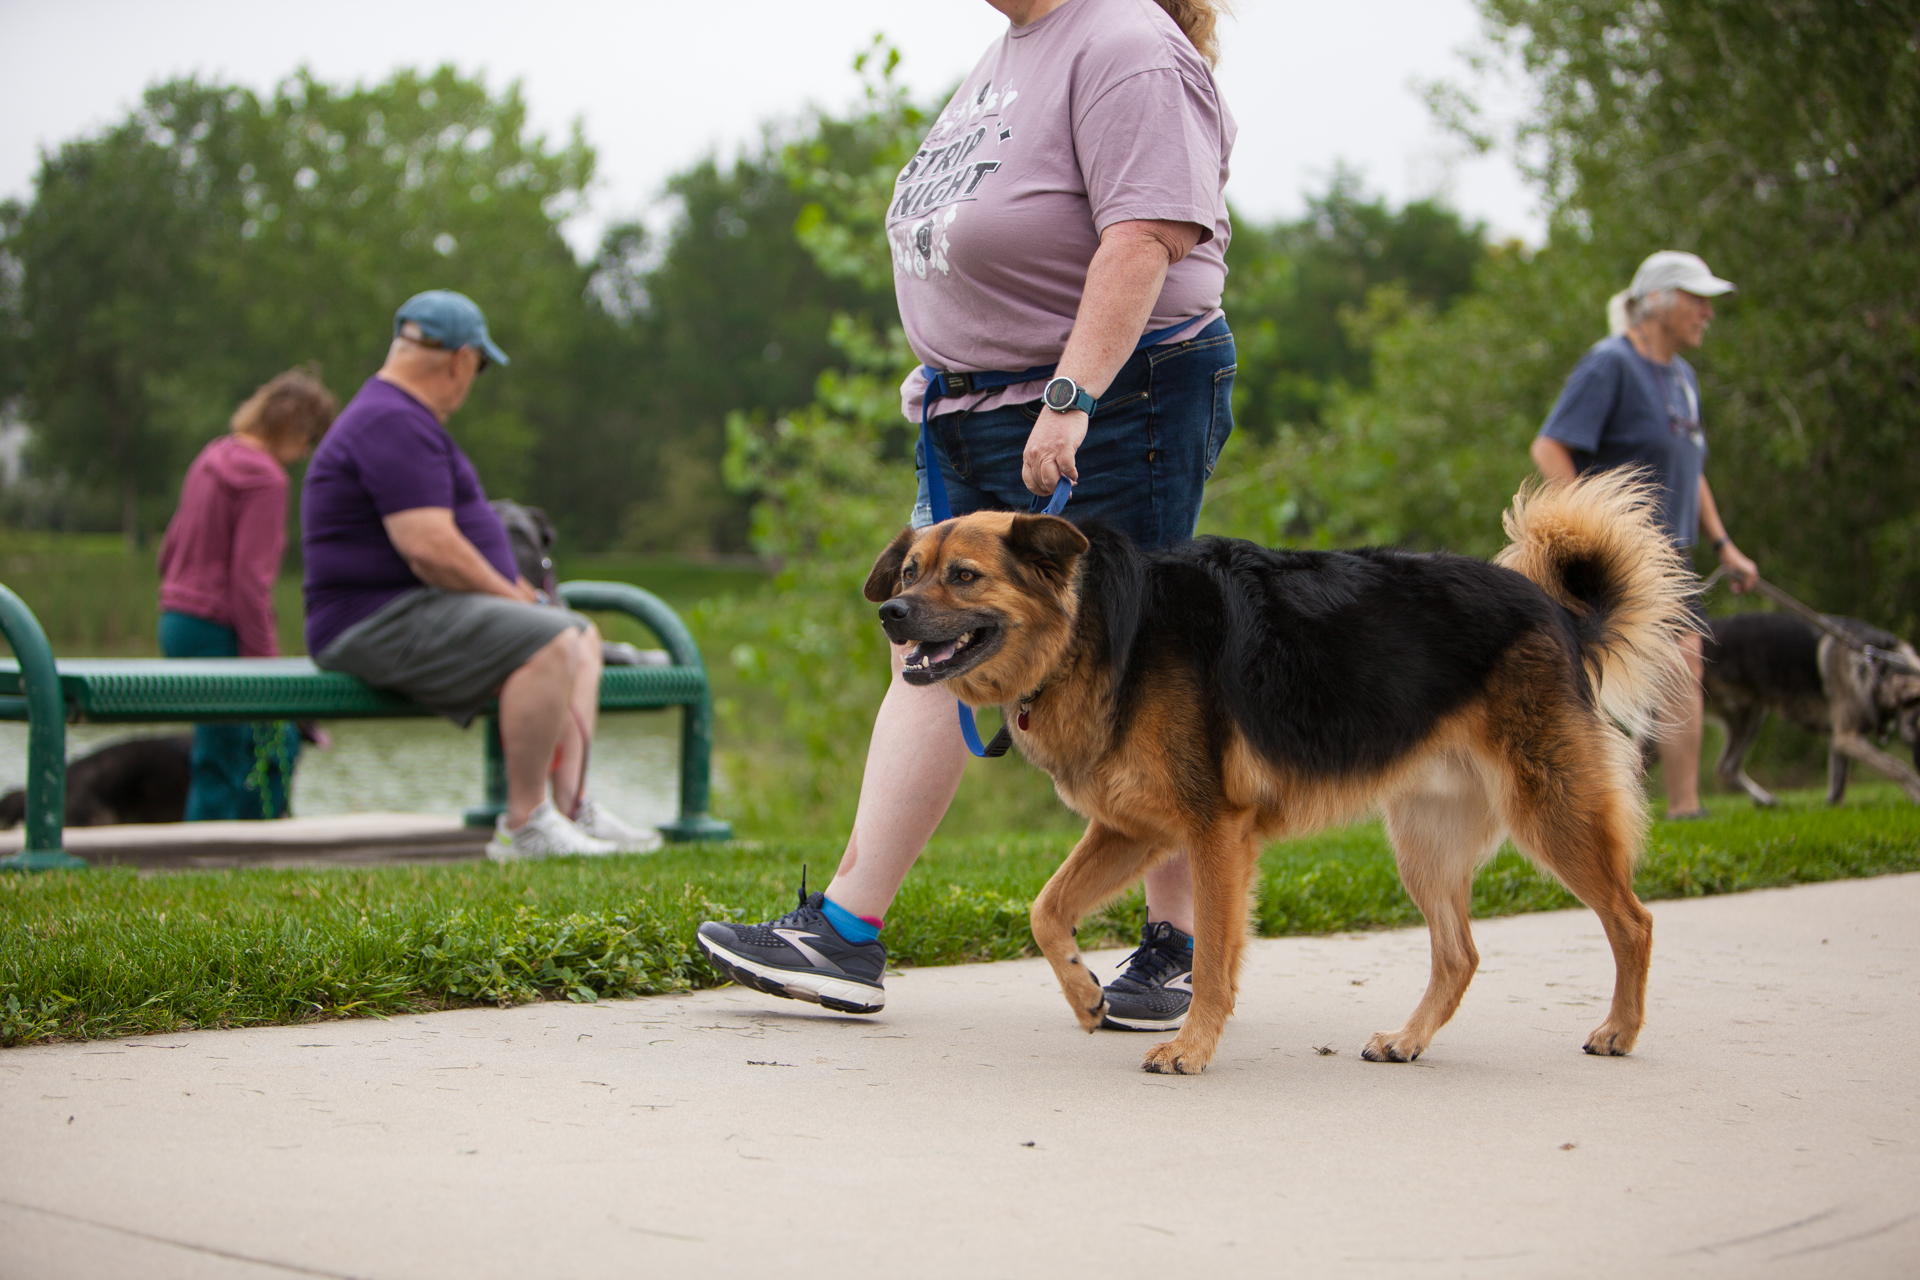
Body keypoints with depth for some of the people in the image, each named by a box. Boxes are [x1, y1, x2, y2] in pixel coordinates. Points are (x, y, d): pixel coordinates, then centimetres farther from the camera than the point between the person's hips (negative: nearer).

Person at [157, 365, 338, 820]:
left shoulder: (212, 458, 13)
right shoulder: (266, 479, -15)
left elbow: (170, 549, 19)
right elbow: (250, 579, -20)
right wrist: (264, 659, -16)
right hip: (218, 632, -9)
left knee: (280, 744, 17)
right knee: (219, 762, -3)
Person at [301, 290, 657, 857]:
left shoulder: (399, 417, 21)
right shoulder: (393, 424, -17)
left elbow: (448, 532, 27)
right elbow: (429, 548, -25)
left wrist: (514, 590, 14)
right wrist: (512, 597, -12)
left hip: (417, 610, 12)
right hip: (380, 623, -12)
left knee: (582, 635, 15)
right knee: (548, 642, -28)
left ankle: (571, 806, 4)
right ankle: (523, 825, -21)